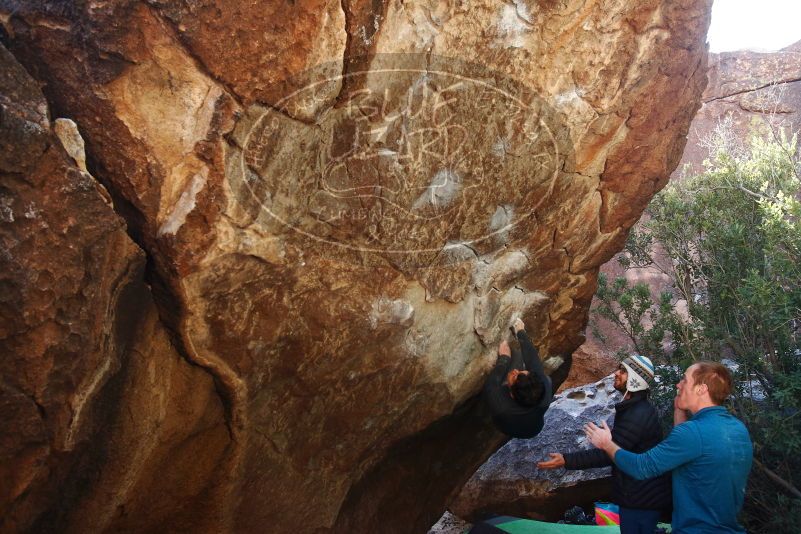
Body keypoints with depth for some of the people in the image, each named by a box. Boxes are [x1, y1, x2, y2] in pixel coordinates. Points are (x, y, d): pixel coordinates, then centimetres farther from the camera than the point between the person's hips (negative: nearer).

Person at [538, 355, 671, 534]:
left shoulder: (638, 415, -23)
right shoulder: (635, 408, 11)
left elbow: (609, 452, -26)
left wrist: (566, 460, -26)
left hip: (641, 501, -10)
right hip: (642, 496, 10)